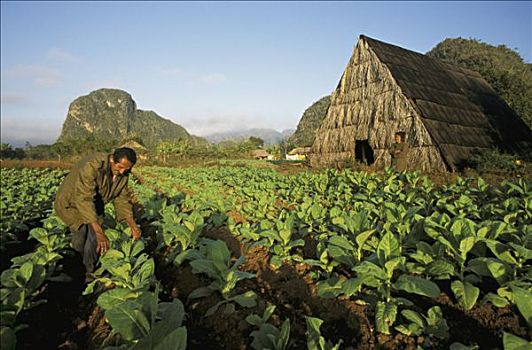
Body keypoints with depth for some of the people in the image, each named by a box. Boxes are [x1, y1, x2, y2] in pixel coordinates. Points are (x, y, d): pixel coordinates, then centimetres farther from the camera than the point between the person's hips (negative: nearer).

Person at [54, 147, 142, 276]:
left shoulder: (123, 174, -15)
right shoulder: (91, 166, -37)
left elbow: (122, 198, -6)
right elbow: (84, 200, -42)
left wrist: (133, 225, -17)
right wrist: (99, 232, -47)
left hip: (94, 203, 6)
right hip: (71, 201, -5)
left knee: (94, 236, -3)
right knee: (80, 233, -11)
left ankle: (90, 272, 16)